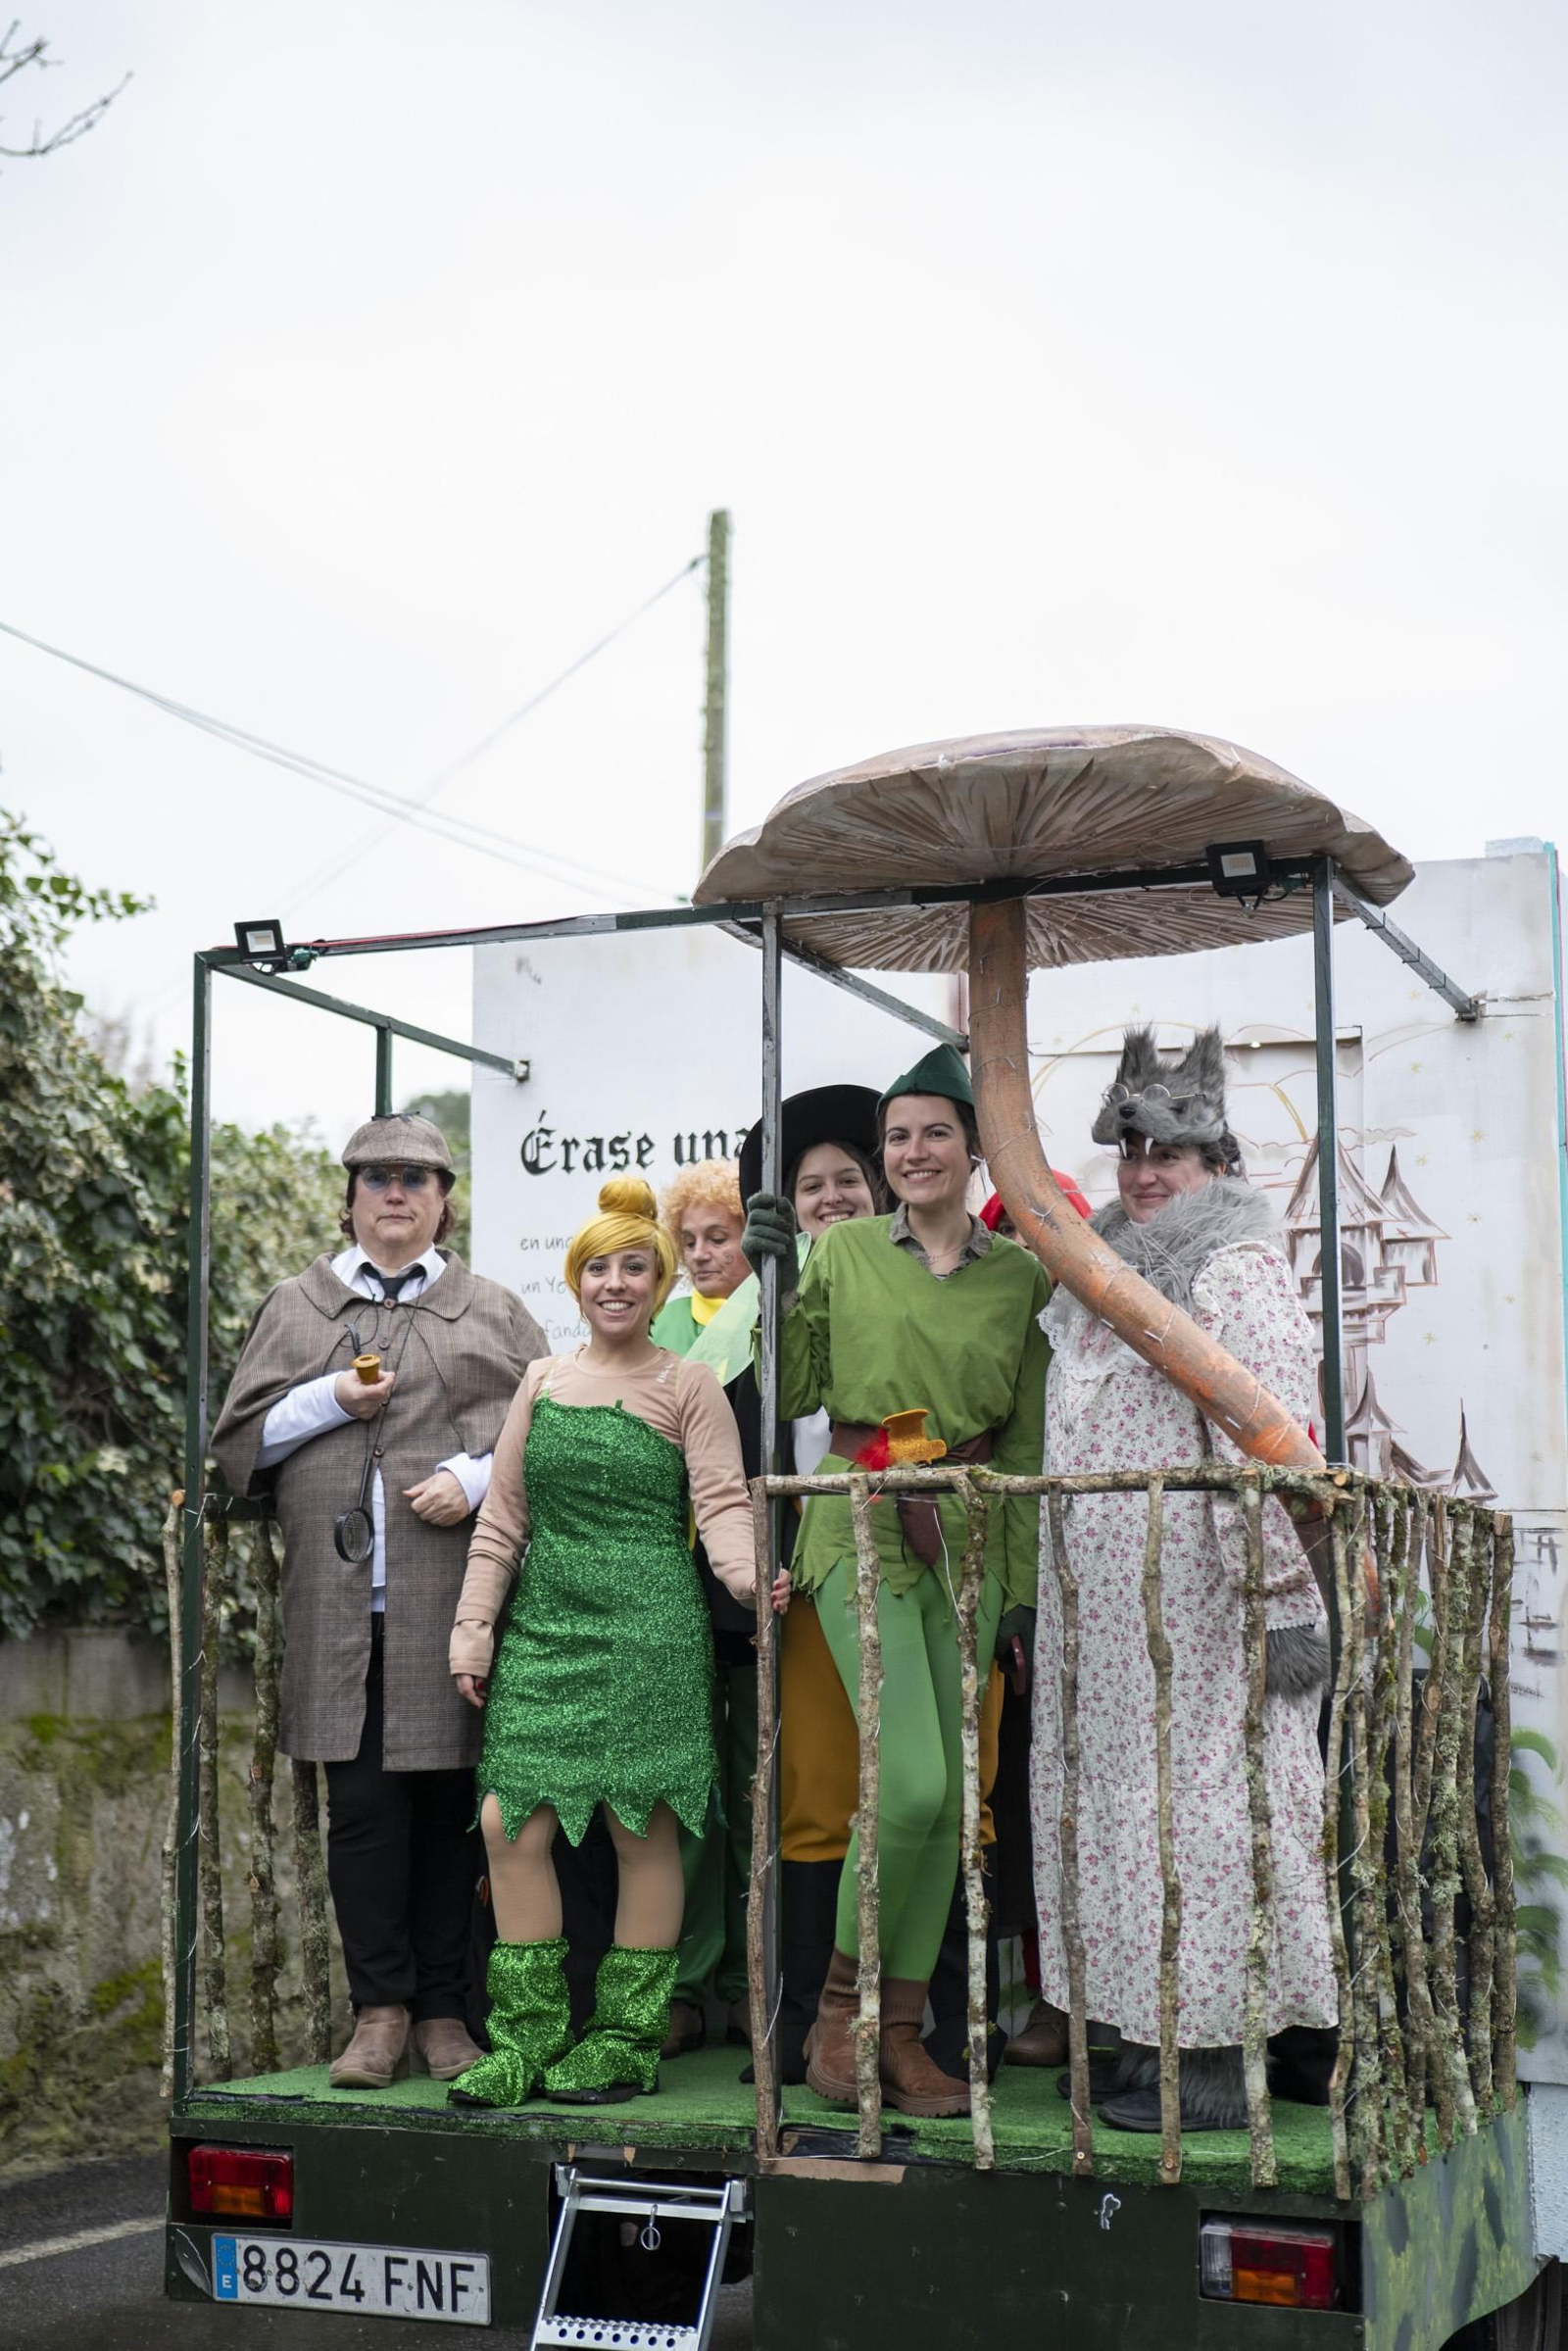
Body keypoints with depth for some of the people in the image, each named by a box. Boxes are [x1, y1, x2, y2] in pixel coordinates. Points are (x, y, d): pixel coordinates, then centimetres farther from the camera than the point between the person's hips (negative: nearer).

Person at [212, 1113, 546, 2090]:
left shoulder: (495, 1312, 13)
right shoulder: (297, 1307, 16)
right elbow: (238, 1441, 13)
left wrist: (476, 1477, -9)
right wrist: (331, 1401, -2)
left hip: (455, 1599, -1)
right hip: (341, 1603, 1)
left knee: (449, 1801, 1)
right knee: (362, 1803, -1)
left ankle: (445, 2011, 11)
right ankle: (380, 2011, 7)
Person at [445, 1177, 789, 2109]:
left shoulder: (689, 1385, 4)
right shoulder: (544, 1379, 14)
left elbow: (722, 1500, -5)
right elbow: (503, 1516, 16)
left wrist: (745, 1570, -26)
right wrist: (474, 1630, 11)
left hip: (648, 1628, -4)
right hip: (544, 1622, 4)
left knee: (644, 1829, 0)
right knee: (512, 1823, -3)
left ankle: (628, 2039, 11)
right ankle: (531, 2035, 8)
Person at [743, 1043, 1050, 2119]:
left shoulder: (1021, 1274, 7)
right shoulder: (844, 1252, 4)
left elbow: (1027, 1442, 9)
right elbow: (795, 1393, 4)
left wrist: (1023, 1582, 7)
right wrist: (776, 1282, -7)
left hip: (968, 1540, 3)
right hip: (861, 1531, -3)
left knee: (948, 1793, 4)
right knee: (912, 1778, -15)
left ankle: (902, 2031, 15)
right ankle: (841, 2002, 4)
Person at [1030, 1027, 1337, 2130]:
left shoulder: (1234, 1271, -9)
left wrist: (1284, 1597, -23)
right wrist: (1041, 1589, 22)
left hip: (1196, 1599, -9)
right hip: (1104, 1600, 9)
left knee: (1199, 1795, -6)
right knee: (1122, 1798, 11)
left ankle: (1219, 2065, 1)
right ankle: (1153, 2040, 21)